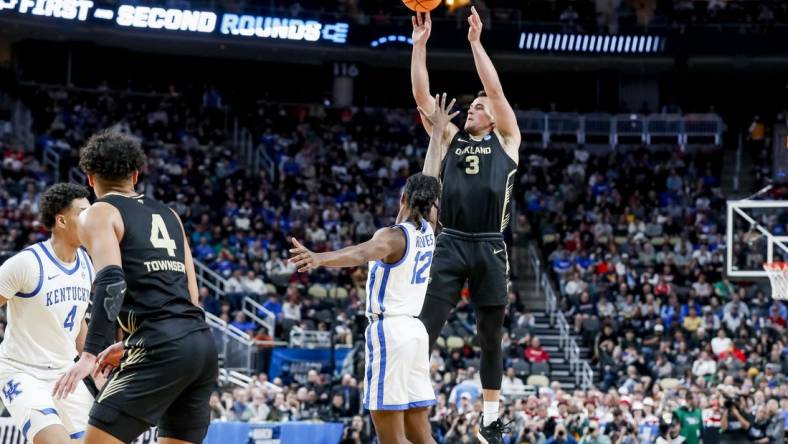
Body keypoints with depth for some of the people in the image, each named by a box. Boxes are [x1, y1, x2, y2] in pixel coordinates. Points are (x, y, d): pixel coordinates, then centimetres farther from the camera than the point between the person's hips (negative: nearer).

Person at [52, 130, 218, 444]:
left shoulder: (99, 214, 4)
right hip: (203, 342, 7)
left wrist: (90, 354, -23)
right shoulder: (168, 215, 25)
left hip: (162, 348, -7)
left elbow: (112, 282, -14)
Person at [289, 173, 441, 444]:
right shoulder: (429, 231, 8)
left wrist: (319, 258, -52)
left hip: (389, 331, -8)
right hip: (415, 331, 8)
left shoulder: (393, 236, -13)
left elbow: (360, 253, -36)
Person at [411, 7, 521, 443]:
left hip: (489, 247, -1)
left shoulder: (506, 139, 10)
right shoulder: (450, 137, 15)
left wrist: (475, 42, -4)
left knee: (490, 337, 7)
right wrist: (420, 45, 0)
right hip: (451, 244, 1)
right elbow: (421, 94, 7)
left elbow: (495, 88, -2)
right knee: (424, 328, -8)